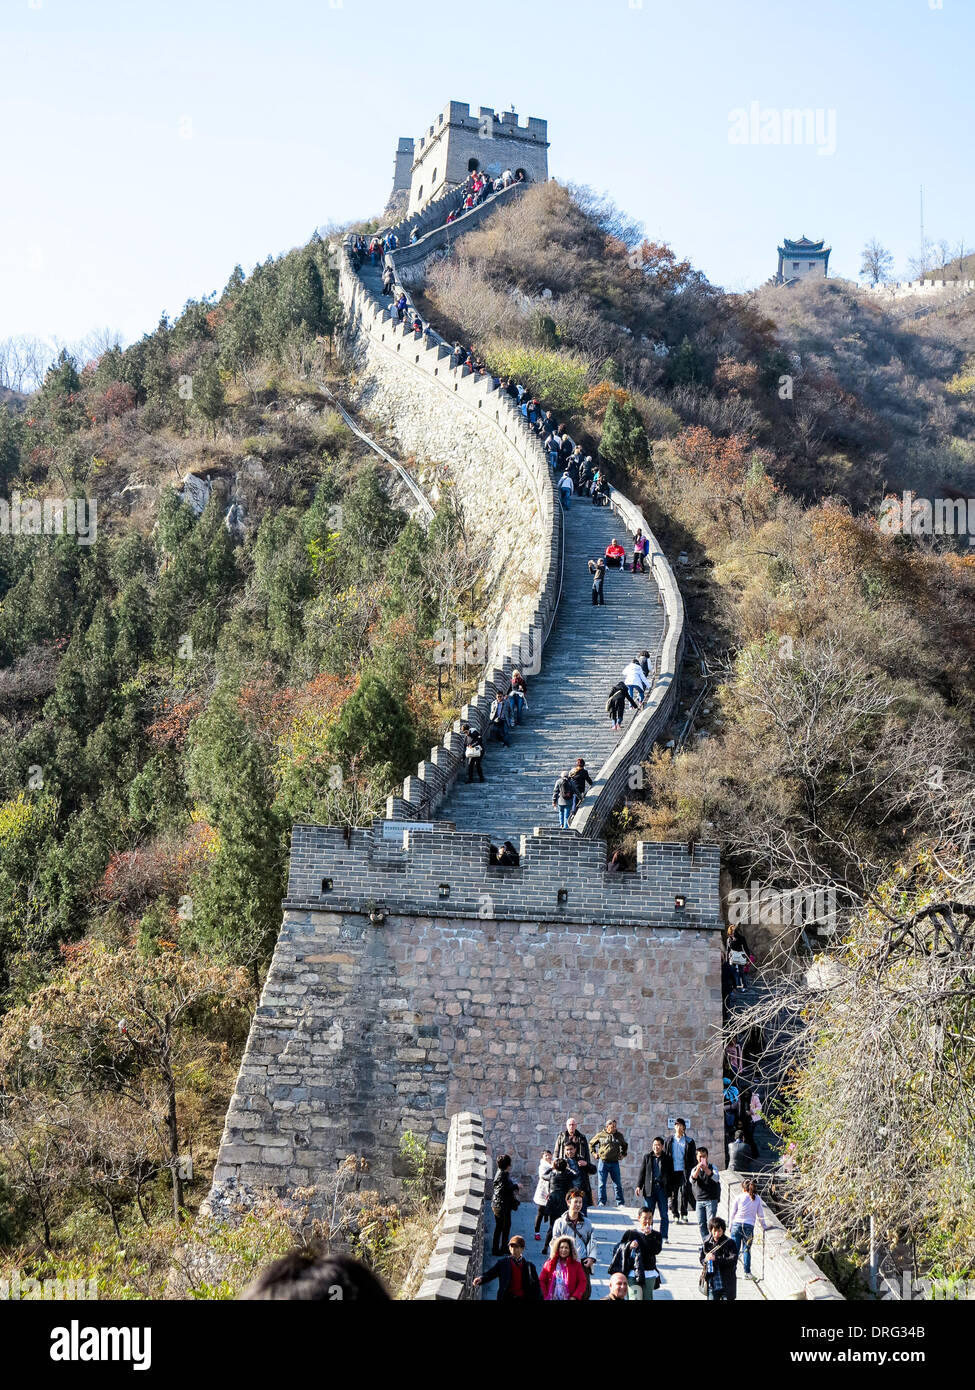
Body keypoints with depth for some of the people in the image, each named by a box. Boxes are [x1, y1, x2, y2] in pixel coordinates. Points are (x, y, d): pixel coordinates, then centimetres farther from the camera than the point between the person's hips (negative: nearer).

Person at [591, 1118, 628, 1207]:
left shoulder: (619, 1136, 8)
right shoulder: (600, 1135, 1)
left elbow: (624, 1145, 27)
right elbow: (591, 1144, 15)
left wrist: (623, 1154, 15)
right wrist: (594, 1153, 5)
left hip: (614, 1162, 2)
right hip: (603, 1162, -2)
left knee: (618, 1184, 2)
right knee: (602, 1184, 0)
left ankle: (620, 1203, 7)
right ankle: (602, 1202, 6)